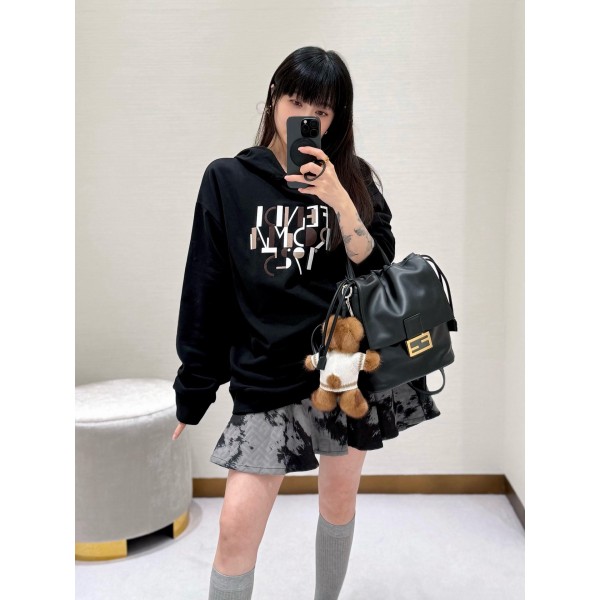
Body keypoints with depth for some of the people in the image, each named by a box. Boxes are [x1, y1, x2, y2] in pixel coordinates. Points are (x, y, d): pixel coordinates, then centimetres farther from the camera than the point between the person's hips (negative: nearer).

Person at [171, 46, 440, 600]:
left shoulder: (354, 177, 4)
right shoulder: (227, 180, 0)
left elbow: (379, 273, -4)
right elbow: (205, 290, 0)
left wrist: (339, 199, -18)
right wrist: (193, 392, 3)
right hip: (266, 375, -2)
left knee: (340, 498, 17)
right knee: (237, 525, -6)